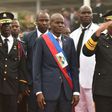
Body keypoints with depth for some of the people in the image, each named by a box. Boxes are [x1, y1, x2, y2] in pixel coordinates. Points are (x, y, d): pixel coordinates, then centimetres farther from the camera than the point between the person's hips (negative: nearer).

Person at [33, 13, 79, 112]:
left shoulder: (69, 41, 11)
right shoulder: (41, 41, 0)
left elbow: (74, 67, 10)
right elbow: (36, 68, -3)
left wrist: (76, 91, 4)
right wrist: (38, 92, -10)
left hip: (67, 90, 3)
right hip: (48, 89, -3)